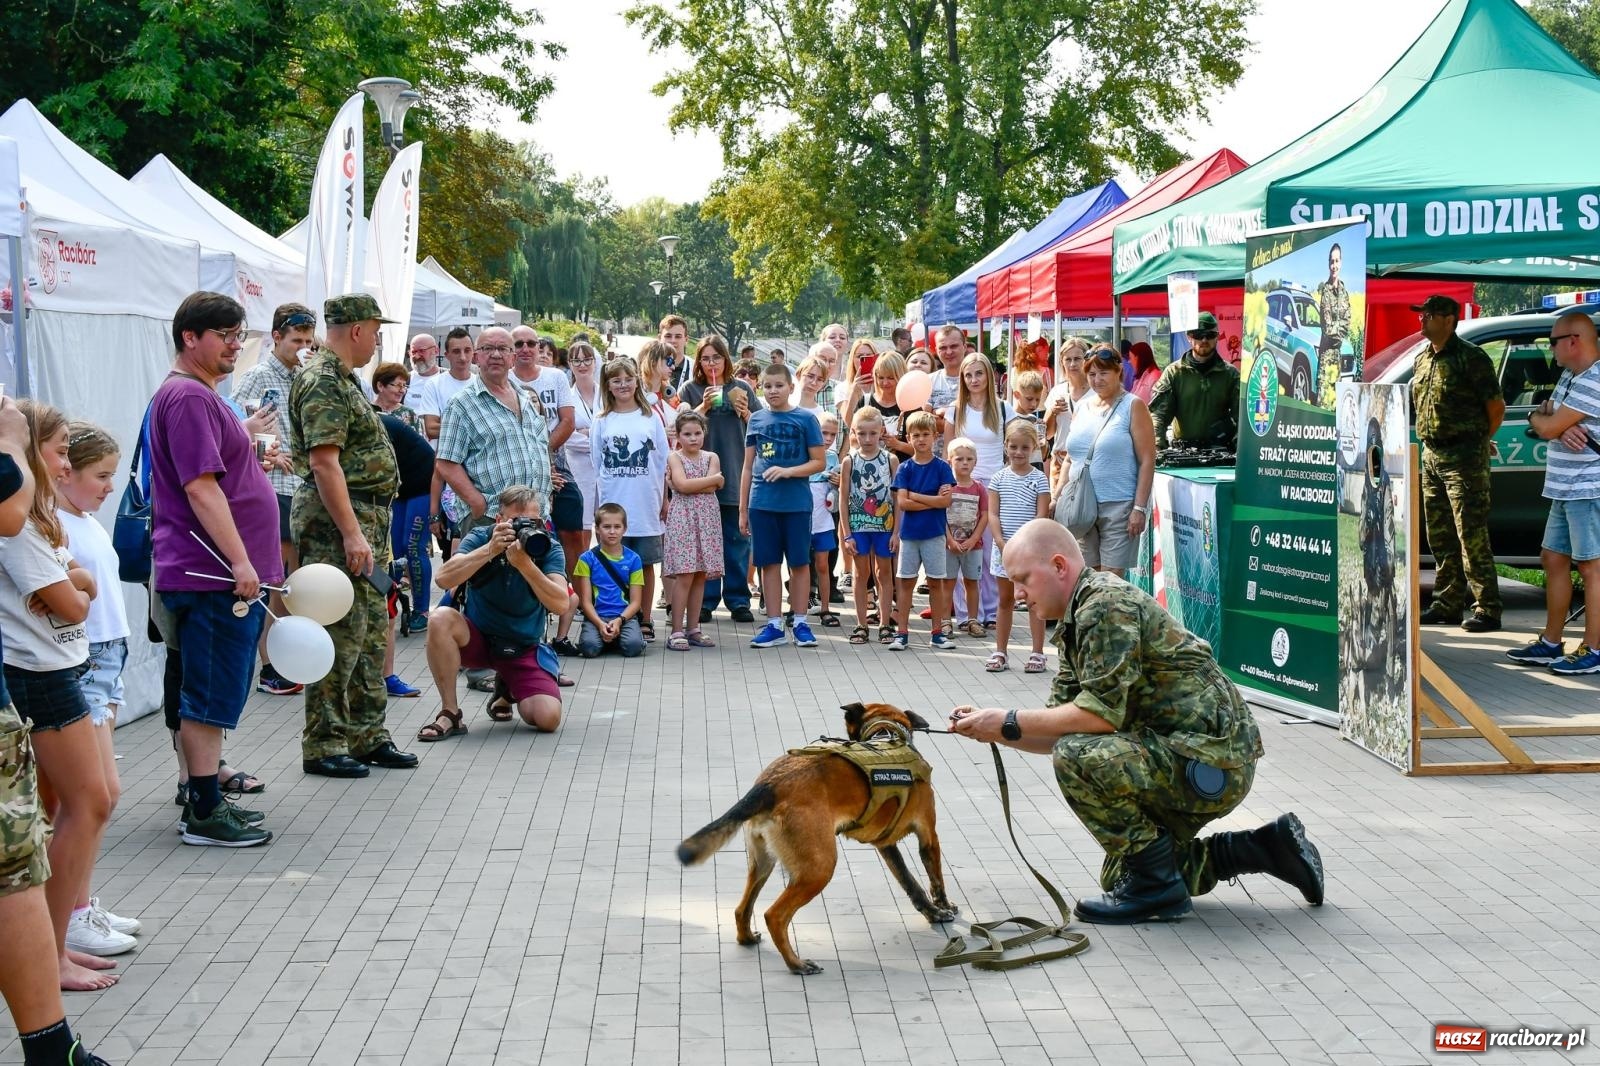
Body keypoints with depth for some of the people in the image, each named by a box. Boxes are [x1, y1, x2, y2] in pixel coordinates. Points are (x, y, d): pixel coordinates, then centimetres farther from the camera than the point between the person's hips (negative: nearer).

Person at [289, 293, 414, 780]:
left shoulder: (344, 378, 18)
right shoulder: (323, 382, -15)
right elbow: (324, 463, -22)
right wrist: (351, 533, -25)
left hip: (367, 519, 11)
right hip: (336, 520, -11)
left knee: (372, 630, 14)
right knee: (341, 634, -7)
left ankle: (367, 735, 21)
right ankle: (324, 746, 0)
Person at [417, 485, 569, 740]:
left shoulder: (548, 548, -12)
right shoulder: (480, 537, -12)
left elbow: (560, 603, -27)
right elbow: (444, 578, -29)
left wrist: (525, 565, -40)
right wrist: (490, 549, -39)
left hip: (525, 648, 0)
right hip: (477, 636, 0)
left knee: (548, 719, -20)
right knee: (441, 619, -33)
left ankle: (508, 690, 18)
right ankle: (450, 713, -19)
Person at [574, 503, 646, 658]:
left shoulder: (633, 559, 6)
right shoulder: (588, 559, 3)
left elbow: (636, 601, 4)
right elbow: (586, 601, 0)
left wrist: (619, 621, -14)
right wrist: (600, 624, -17)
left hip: (625, 616, 1)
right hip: (596, 616, -1)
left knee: (633, 646, -29)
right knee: (589, 647, -30)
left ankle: (617, 637, 6)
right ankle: (605, 637, 5)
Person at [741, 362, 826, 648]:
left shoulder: (805, 419, 0)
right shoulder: (756, 420, 8)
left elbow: (819, 462, -1)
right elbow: (748, 466, 12)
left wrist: (788, 471, -17)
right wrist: (743, 509, 10)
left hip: (796, 503, -2)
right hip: (762, 503, 3)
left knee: (799, 562, 4)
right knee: (769, 563, 6)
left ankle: (800, 623, 13)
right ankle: (774, 625, 13)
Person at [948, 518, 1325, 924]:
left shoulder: (1107, 604, -18)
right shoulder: (1075, 624, 13)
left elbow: (1102, 713, -26)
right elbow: (1058, 733, 11)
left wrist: (1010, 721, -19)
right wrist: (992, 729, -3)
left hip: (1211, 763, -11)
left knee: (1078, 759, -27)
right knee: (1122, 875, 18)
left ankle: (1156, 884, -11)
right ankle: (1265, 848, 22)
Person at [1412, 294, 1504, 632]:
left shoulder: (1470, 358, -11)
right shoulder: (1422, 360, 14)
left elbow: (1497, 407, -9)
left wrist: (1479, 441, 2)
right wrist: (1430, 442, 17)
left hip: (1464, 459, -8)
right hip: (1432, 456, 9)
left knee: (1472, 537, -9)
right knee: (1440, 538, 12)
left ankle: (1487, 609, -6)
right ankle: (1448, 604, 20)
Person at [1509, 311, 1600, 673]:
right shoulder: (1570, 375, 16)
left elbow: (1548, 427, -20)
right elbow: (1548, 419, 13)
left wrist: (1539, 418, 4)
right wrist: (1562, 427, -10)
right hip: (1567, 490, 11)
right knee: (1553, 559, 14)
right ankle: (1551, 643, 22)